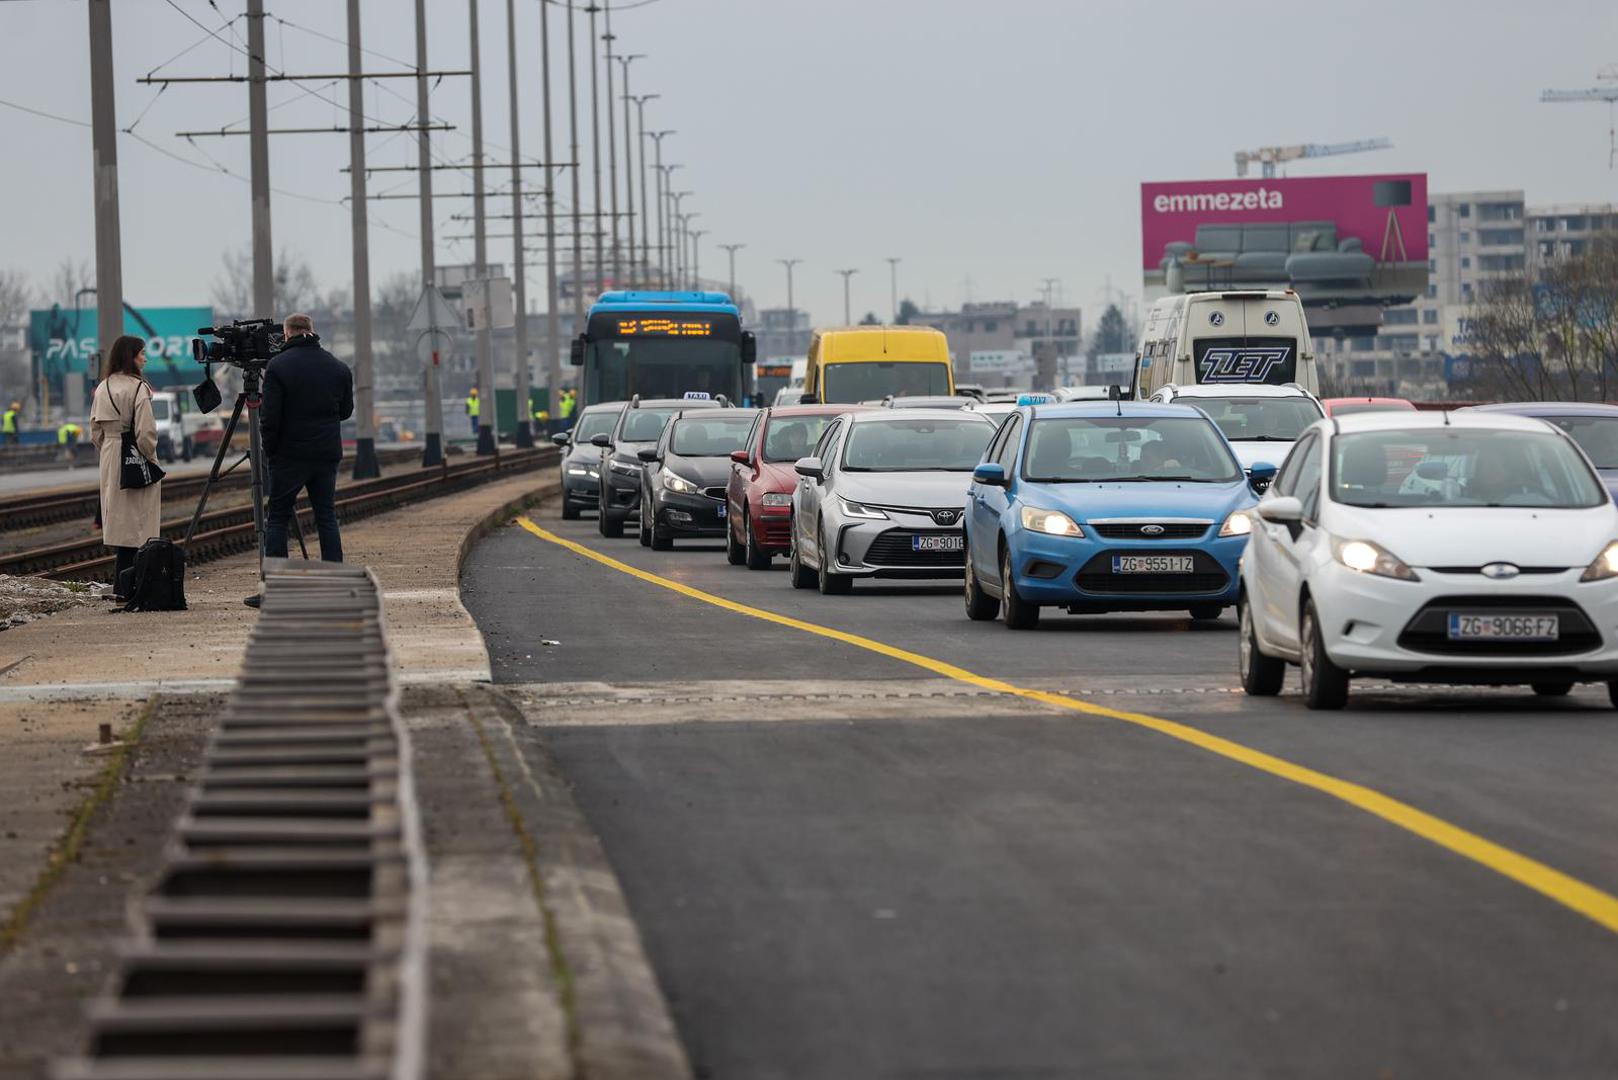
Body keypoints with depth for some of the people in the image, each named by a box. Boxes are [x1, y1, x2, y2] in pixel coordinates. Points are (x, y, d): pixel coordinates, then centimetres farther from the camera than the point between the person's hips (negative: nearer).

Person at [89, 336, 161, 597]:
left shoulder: (103, 388, 9)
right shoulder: (138, 387, -12)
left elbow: (95, 431, 13)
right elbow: (146, 431, -16)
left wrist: (105, 455, 18)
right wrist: (149, 458, -3)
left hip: (109, 458, 7)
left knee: (119, 522, 10)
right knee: (134, 520, -5)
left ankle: (121, 585, 10)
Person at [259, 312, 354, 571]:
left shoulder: (278, 366, -8)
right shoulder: (339, 368, 6)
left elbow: (270, 416, -10)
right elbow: (346, 411, 15)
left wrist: (269, 450, 3)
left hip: (289, 454, -4)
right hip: (328, 454, 4)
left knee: (277, 518, 2)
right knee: (327, 517, 8)